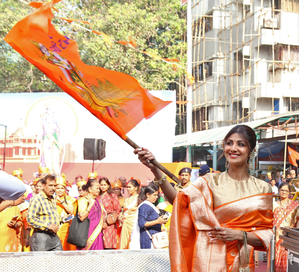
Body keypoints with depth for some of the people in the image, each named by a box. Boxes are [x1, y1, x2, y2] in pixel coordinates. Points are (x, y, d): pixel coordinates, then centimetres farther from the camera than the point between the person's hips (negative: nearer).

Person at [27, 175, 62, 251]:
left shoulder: (53, 200, 16)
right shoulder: (37, 199, -11)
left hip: (54, 236, 8)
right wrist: (47, 225, -21)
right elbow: (30, 219, -18)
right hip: (41, 236, -8)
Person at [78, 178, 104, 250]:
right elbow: (81, 217, -18)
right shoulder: (83, 200, -7)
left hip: (97, 233, 7)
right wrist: (90, 205, -18)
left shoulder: (97, 201, 15)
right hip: (88, 233, -7)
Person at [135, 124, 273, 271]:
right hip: (208, 259, -1)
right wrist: (155, 170, -28)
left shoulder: (262, 188, 2)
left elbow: (268, 233, 1)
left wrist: (241, 235, -15)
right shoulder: (210, 181, -2)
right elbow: (179, 200, -18)